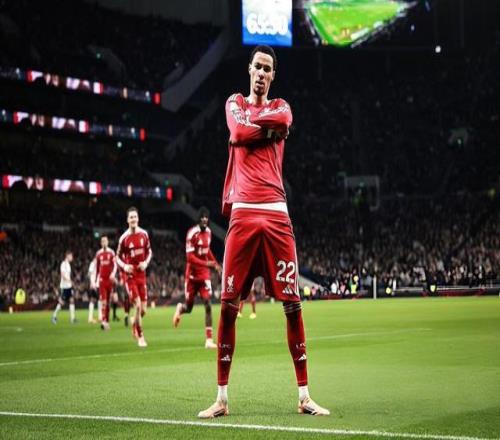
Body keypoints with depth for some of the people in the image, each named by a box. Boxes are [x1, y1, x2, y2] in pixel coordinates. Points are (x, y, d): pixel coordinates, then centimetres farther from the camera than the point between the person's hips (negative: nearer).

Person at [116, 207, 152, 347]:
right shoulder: (124, 238, -8)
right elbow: (118, 257, 1)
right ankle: (140, 337, 0)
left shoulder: (144, 234, 1)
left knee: (143, 310, 5)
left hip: (141, 275, 4)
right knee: (137, 306, -14)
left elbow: (149, 251, 14)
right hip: (130, 276, -4)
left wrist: (146, 262, -4)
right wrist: (124, 266, -18)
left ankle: (134, 325, 37)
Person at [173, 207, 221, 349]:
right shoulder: (192, 233, -17)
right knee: (189, 307, 6)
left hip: (204, 273, 4)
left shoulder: (208, 232, 4)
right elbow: (190, 257, -22)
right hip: (192, 274, -4)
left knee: (208, 304, -9)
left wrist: (215, 263, 11)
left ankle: (209, 339, -9)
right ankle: (180, 308, 46)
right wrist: (206, 263, -32)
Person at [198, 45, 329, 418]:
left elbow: (280, 122, -9)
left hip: (276, 215, 1)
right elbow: (238, 131, -7)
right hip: (242, 213, 0)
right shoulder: (235, 103, 17)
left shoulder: (281, 107, 18)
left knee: (293, 303, -2)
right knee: (228, 304, -4)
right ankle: (222, 398, 4)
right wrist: (266, 127, 3)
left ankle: (304, 396, 5)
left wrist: (248, 127, 1)